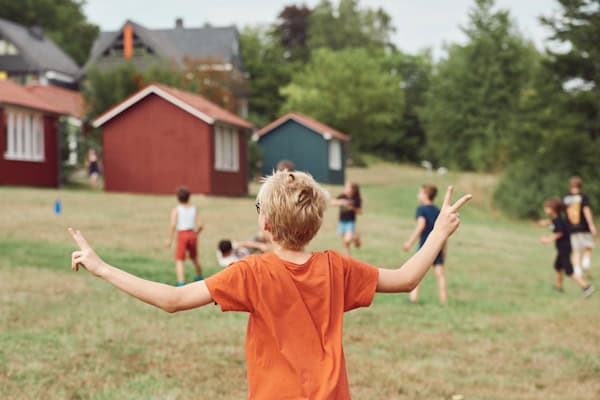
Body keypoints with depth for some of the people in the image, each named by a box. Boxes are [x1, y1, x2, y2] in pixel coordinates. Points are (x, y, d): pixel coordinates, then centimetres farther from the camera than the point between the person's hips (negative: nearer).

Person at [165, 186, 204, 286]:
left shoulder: (176, 209, -5)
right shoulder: (194, 209, 5)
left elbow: (173, 225, -16)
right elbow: (200, 225, 0)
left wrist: (169, 239, -10)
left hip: (182, 235, -4)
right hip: (192, 234, 4)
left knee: (179, 260, -4)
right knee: (194, 258, 25)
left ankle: (181, 282, -19)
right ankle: (200, 277, 43)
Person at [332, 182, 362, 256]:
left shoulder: (356, 199, -8)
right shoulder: (342, 197, -2)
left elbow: (360, 212, -3)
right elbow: (333, 202, -14)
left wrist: (353, 208, -20)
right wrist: (341, 202, -30)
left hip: (351, 222, -3)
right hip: (342, 222, 3)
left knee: (348, 240, -21)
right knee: (345, 244, 8)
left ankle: (356, 237, 12)